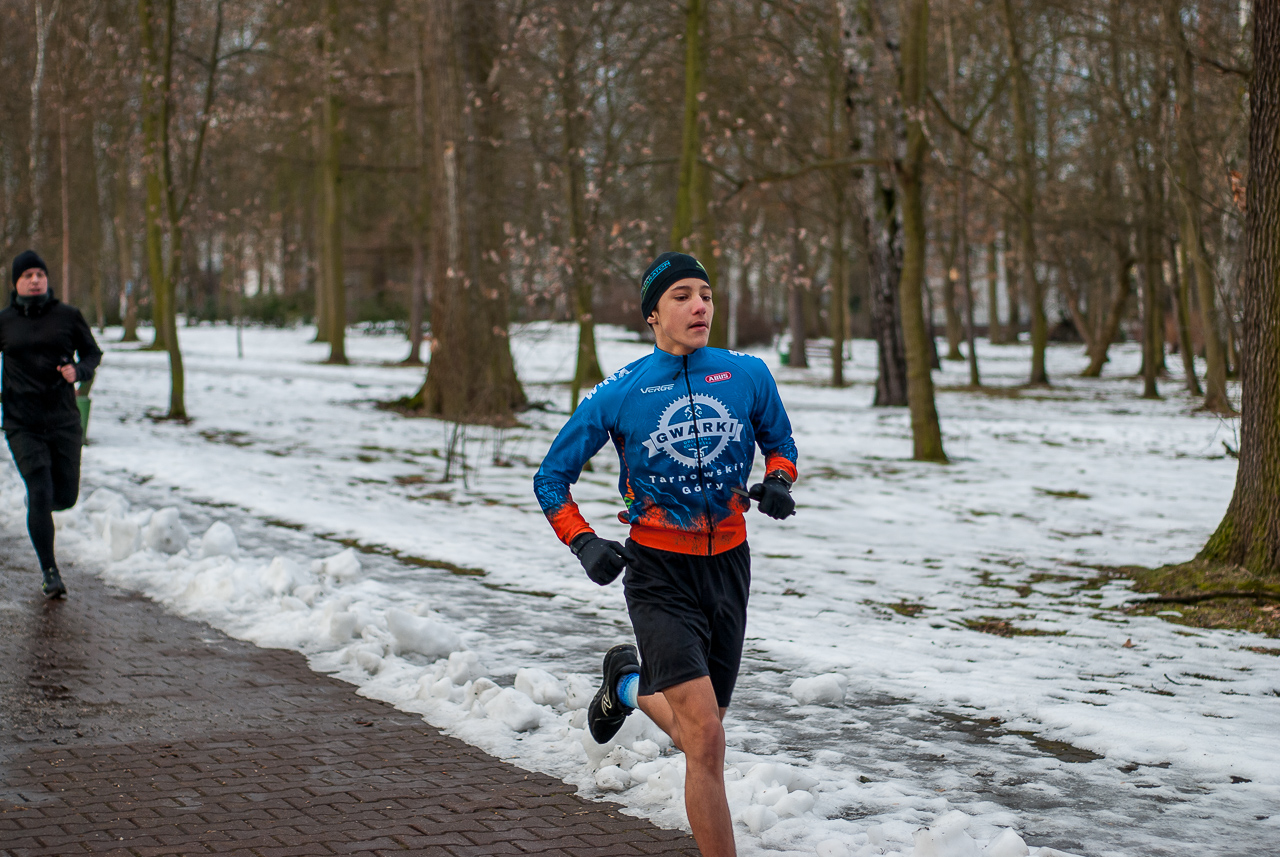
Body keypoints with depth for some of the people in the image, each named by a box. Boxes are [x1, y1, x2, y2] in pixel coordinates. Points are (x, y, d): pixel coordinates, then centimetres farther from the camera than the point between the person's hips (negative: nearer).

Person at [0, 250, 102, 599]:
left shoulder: (68, 316, 2)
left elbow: (93, 353, 9)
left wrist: (78, 370, -12)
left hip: (63, 419, 1)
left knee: (65, 497, 3)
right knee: (40, 494, -13)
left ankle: (37, 500, 42)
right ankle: (50, 573, -5)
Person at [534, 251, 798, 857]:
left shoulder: (748, 375, 0)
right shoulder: (618, 395, -6)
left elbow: (780, 442, 17)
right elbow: (550, 478, 4)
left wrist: (778, 481, -5)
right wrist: (584, 544, -11)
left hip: (727, 566, 4)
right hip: (659, 575, -4)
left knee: (695, 731, 17)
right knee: (706, 737, -18)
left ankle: (627, 687, 49)